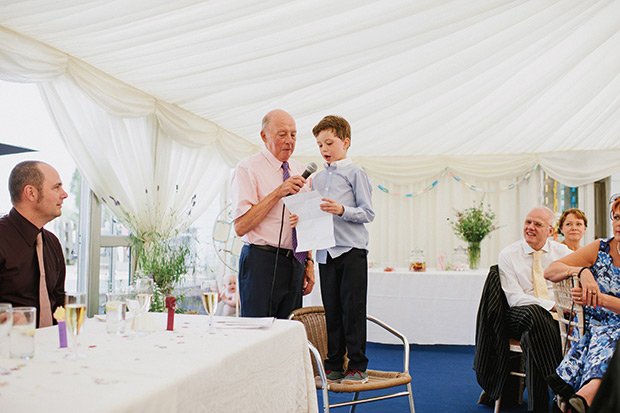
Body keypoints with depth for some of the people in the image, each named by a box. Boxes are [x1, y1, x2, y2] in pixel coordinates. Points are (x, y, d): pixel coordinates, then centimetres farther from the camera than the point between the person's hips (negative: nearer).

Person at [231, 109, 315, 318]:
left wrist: (309, 262, 11)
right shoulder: (248, 168, -6)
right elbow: (240, 226, -14)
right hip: (262, 262, -6)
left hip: (295, 263, 6)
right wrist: (278, 193, -18)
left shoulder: (299, 171, 14)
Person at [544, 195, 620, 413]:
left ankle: (586, 395, -53)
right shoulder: (599, 249, 7)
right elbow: (550, 271, -3)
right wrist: (581, 270, -23)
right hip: (594, 331, 2)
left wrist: (599, 299, -25)